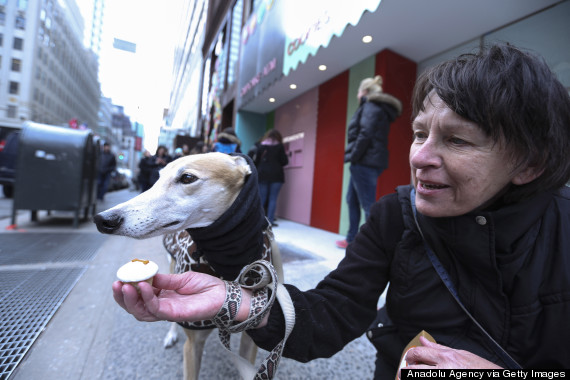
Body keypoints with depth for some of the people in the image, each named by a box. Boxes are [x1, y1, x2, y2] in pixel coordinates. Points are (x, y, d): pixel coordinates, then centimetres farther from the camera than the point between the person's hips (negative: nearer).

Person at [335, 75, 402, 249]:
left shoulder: (370, 106, -6)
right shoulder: (380, 109, 23)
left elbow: (365, 134, -19)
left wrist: (353, 156, -14)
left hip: (365, 161, -10)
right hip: (372, 161, 10)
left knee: (368, 204, -8)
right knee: (352, 199, 16)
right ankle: (351, 239, 25)